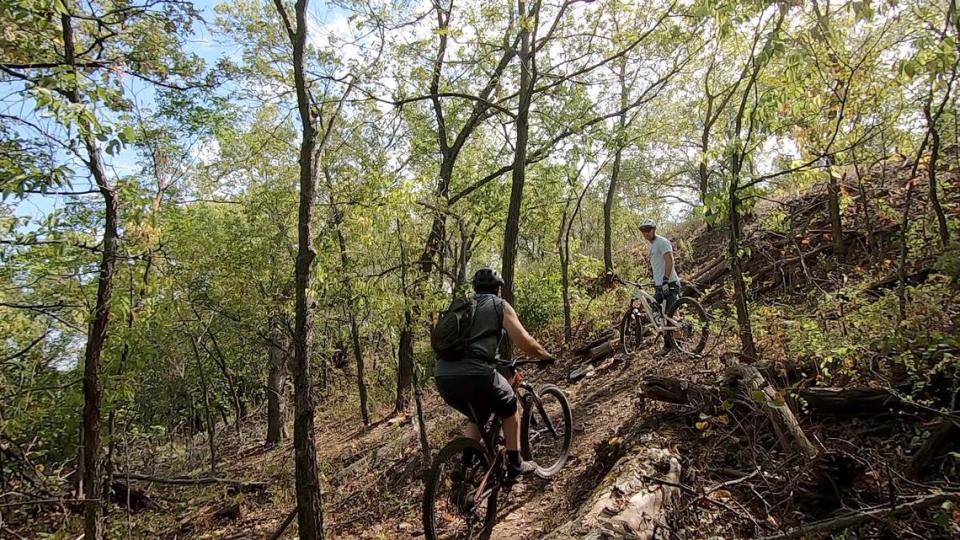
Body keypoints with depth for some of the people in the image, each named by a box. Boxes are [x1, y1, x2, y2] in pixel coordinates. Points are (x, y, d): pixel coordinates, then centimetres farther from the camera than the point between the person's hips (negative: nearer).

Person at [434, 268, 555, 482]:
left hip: (443, 377, 6)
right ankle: (515, 464, 25)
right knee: (509, 407, 23)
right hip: (475, 373, -5)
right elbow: (525, 343, 3)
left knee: (477, 418, 30)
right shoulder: (500, 305, 10)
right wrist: (547, 356, 21)